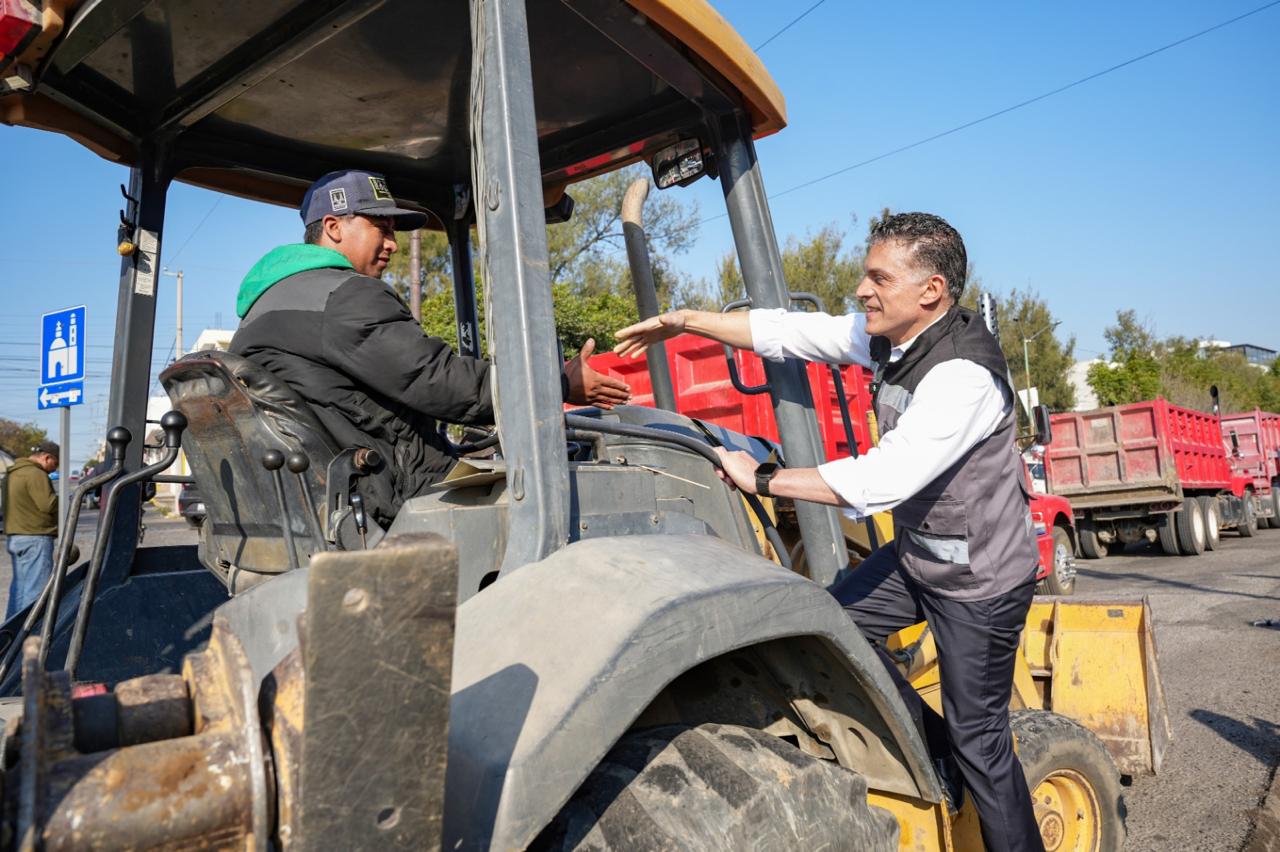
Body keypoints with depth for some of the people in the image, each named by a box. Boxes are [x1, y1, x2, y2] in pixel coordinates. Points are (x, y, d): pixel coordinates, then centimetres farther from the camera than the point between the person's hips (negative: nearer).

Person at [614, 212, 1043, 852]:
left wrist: (762, 481, -29)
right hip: (916, 551, 8)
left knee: (978, 739, 3)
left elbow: (883, 479, -35)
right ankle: (935, 753, 23)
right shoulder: (885, 335, -3)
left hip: (978, 578, -8)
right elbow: (789, 333, 0)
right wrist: (685, 321, -2)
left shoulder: (964, 372, -29)